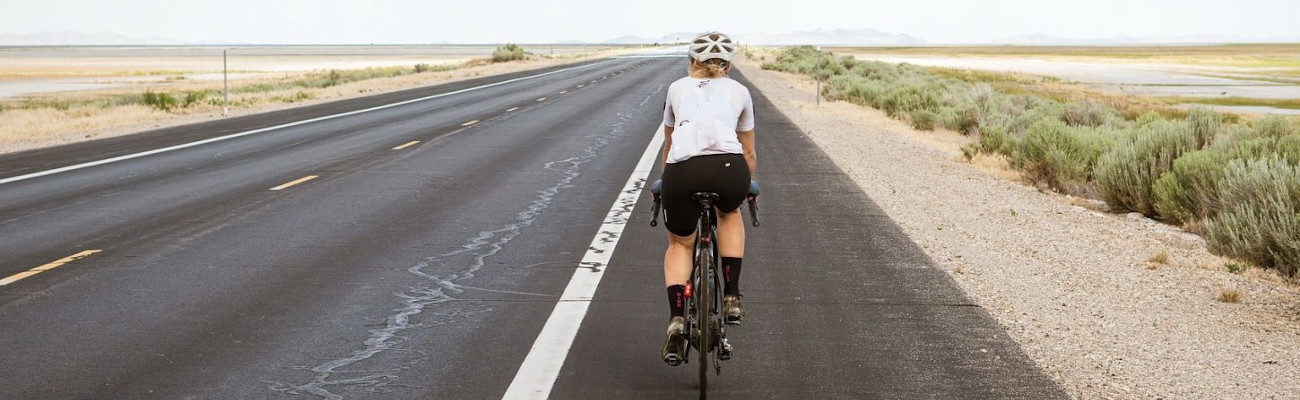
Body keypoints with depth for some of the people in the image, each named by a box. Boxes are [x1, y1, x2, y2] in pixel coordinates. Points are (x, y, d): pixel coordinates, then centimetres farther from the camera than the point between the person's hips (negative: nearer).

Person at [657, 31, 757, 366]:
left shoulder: (677, 88, 30)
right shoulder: (739, 91, 29)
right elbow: (748, 153, 39)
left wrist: (668, 183, 60)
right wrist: (745, 187, 57)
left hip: (682, 170, 0)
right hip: (728, 169, 0)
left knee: (679, 244, 25)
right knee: (730, 214, 35)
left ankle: (676, 319, 5)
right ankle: (732, 297, 25)